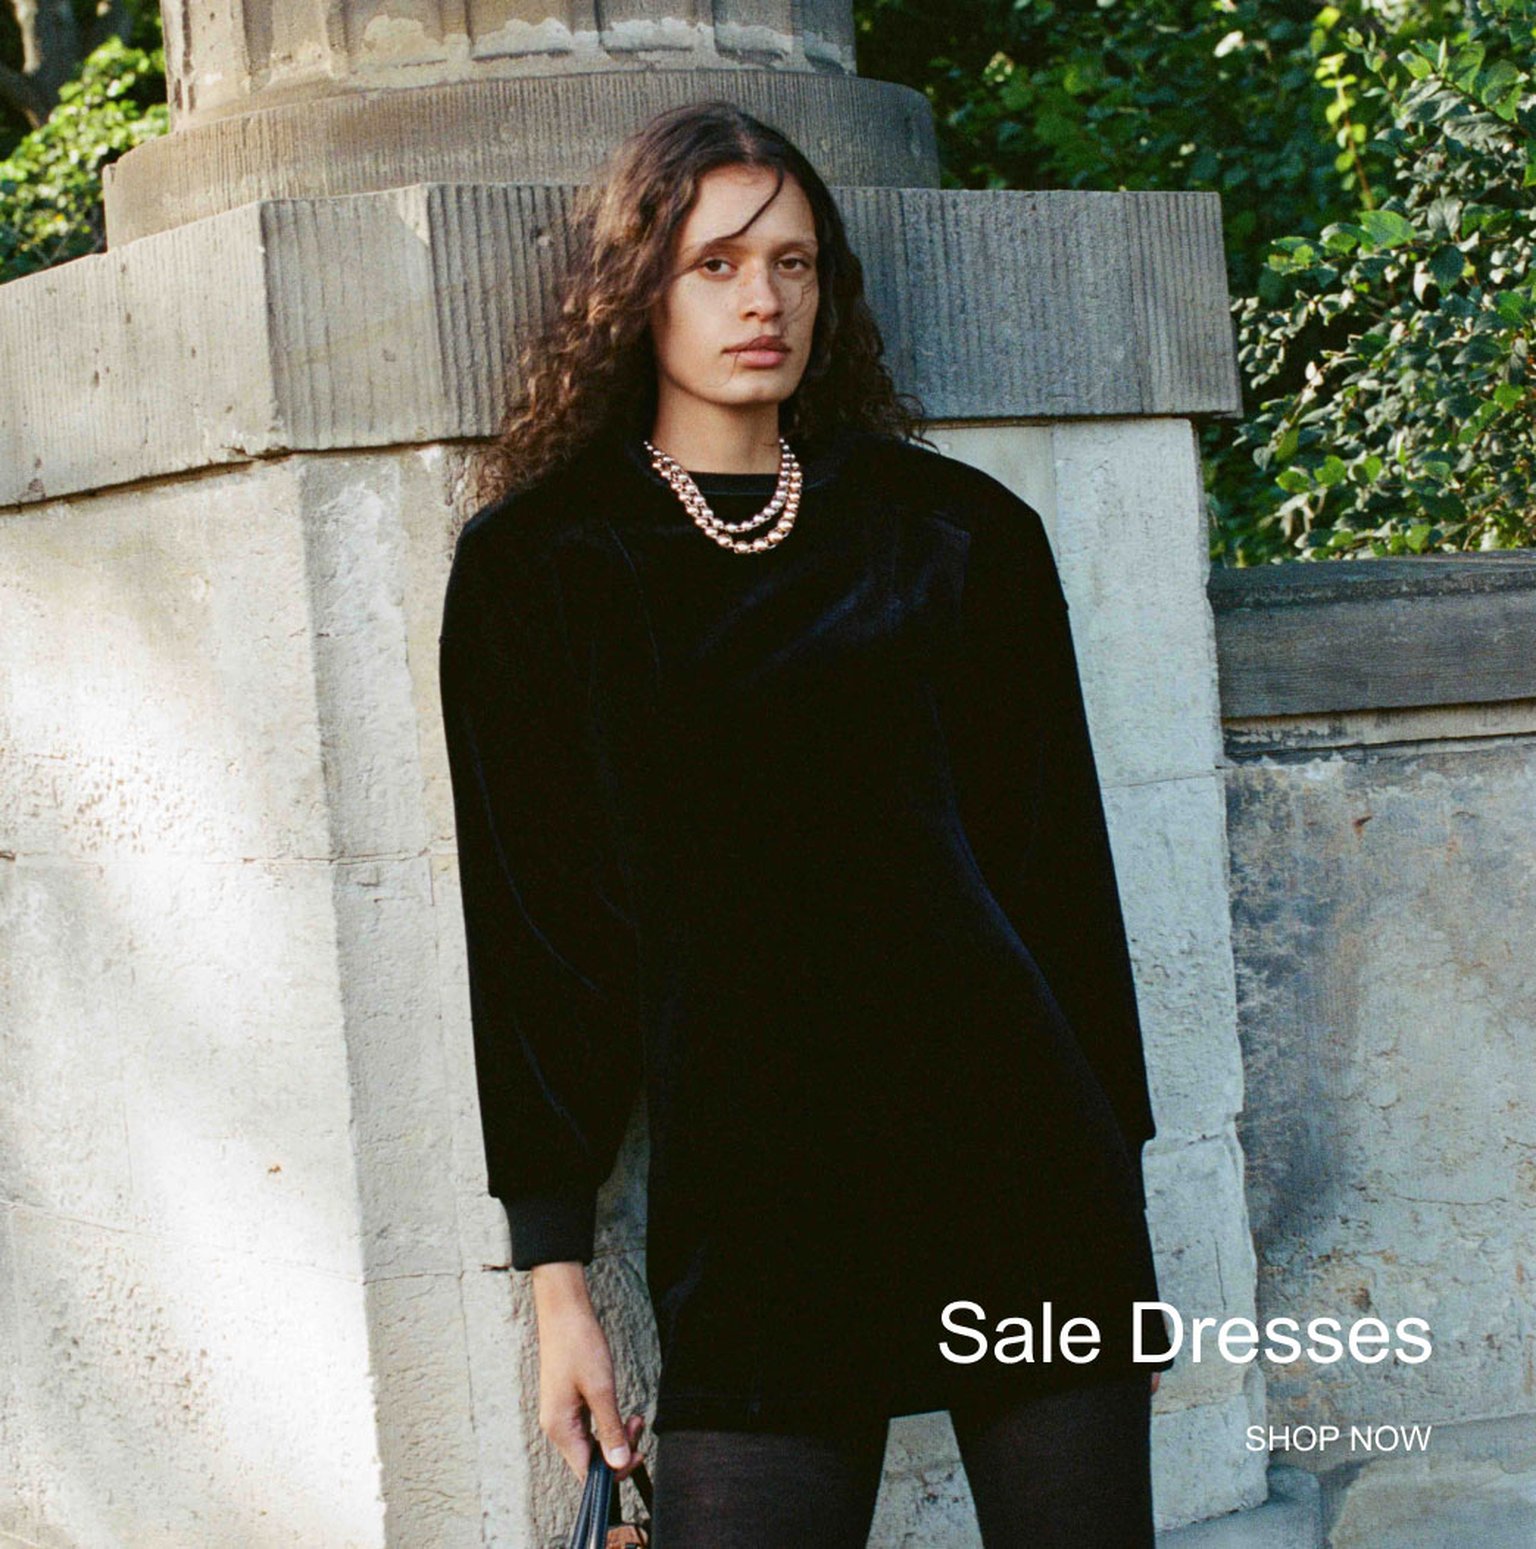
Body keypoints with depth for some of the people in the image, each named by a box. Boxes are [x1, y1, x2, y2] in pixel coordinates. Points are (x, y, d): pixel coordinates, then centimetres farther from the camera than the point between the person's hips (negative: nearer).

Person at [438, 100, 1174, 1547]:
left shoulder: (956, 531, 9)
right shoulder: (539, 567, 5)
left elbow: (1062, 867, 10)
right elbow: (532, 933, 3)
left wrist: (1114, 1210, 9)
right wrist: (557, 1280, 0)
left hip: (1016, 1151, 2)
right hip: (746, 1197, -1)